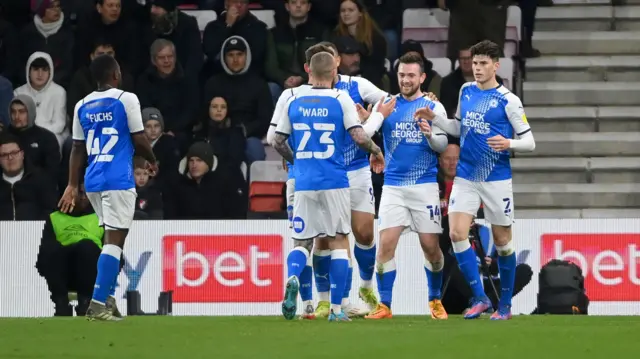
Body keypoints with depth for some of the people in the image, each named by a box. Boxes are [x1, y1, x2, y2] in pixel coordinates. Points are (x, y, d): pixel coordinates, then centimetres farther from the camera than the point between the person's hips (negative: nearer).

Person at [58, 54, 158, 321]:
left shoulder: (82, 106, 11)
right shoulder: (126, 100, -5)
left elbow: (77, 149, 12)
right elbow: (139, 140, -5)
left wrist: (72, 185, 15)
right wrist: (153, 161, 14)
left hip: (93, 181, 6)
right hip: (119, 180, -6)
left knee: (112, 238, 19)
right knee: (114, 240, -7)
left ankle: (108, 299, 15)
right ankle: (98, 304, -16)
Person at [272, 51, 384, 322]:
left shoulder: (294, 102, 5)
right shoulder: (341, 100, -4)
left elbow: (278, 142, 10)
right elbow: (359, 137, -11)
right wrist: (376, 151, 9)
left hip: (304, 183, 2)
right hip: (334, 182, -2)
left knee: (302, 241, 10)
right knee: (339, 241, 7)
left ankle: (292, 278, -23)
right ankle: (336, 308, 3)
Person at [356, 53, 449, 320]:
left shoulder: (433, 107, 3)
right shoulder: (387, 105, 5)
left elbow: (443, 144, -4)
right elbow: (366, 131, -7)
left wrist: (430, 135, -24)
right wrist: (366, 121, -29)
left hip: (424, 185, -1)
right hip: (393, 186, 1)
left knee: (431, 247, 1)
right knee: (386, 244, -10)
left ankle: (435, 301, 21)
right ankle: (384, 305, -5)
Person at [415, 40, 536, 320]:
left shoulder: (508, 100, -8)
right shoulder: (466, 91, 8)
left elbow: (529, 142, -6)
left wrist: (508, 144, -25)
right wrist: (434, 118, 8)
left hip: (496, 179, -4)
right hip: (465, 178, 4)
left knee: (502, 241, 4)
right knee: (456, 233, -11)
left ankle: (505, 304, 19)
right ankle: (480, 298, -4)